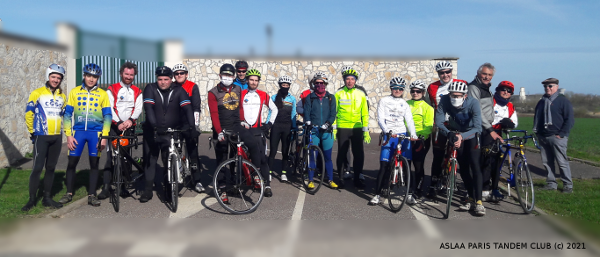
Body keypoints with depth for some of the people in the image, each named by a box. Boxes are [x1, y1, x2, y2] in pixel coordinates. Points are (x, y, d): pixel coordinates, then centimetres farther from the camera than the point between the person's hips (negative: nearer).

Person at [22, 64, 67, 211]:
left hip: (57, 138, 5)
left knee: (51, 168, 10)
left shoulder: (62, 96, 10)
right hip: (41, 137, -4)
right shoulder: (37, 93, -4)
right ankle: (31, 200, 4)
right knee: (37, 168, -7)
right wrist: (32, 132, 0)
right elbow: (28, 113, -2)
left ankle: (47, 198, 17)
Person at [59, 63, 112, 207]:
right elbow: (67, 114, 6)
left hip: (96, 132, -1)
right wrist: (68, 135, -2)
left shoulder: (102, 94, 2)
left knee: (94, 163, 3)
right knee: (72, 162, 2)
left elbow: (107, 116, 2)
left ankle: (92, 195, 11)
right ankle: (69, 193, 18)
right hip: (78, 131, 1)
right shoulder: (75, 92, 5)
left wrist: (104, 137, -6)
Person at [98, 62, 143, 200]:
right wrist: (118, 123, -18)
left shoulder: (137, 92, 12)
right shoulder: (112, 89, 6)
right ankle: (106, 187, -6)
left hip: (129, 128, 2)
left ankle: (123, 186, 13)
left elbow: (138, 108, 0)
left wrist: (131, 120, -19)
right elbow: (109, 108, -5)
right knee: (111, 156, -8)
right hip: (114, 127, -2)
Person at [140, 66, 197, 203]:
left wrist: (191, 126, -28)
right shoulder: (150, 89, -5)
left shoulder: (178, 91, -4)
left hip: (172, 132, 0)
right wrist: (154, 125, -33)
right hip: (152, 131, 1)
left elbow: (187, 108, -14)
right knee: (150, 160, 5)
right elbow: (148, 107, -18)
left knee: (170, 162, -1)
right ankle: (148, 190, 14)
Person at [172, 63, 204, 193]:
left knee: (193, 152, -1)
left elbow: (196, 107, -7)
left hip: (188, 125, -2)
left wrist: (196, 124, -15)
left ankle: (197, 181, 6)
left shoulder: (193, 87, 0)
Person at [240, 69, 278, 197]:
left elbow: (274, 109, 19)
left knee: (261, 157, -7)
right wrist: (238, 123, -2)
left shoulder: (263, 95, 9)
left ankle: (267, 185, -5)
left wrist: (270, 123, 10)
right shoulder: (240, 94, 4)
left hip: (257, 130, 0)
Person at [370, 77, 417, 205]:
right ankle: (377, 194, 1)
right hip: (388, 135, -3)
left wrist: (413, 134, -13)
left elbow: (409, 120, 5)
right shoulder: (384, 101, 6)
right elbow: (380, 119, -4)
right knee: (384, 165, -7)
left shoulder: (405, 104, 15)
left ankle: (410, 194, 10)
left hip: (402, 135, 3)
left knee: (406, 165, 0)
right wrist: (387, 131, -21)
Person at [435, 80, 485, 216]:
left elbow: (477, 128, -35)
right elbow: (439, 122, -26)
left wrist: (462, 136, -50)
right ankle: (471, 198, 17)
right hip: (455, 133, 3)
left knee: (475, 166, -14)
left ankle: (479, 202, -11)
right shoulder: (444, 100, -26)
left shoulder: (473, 103, -31)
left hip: (471, 134, -2)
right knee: (463, 168, 4)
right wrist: (449, 133, -44)